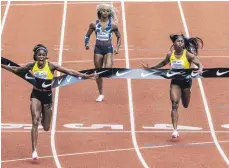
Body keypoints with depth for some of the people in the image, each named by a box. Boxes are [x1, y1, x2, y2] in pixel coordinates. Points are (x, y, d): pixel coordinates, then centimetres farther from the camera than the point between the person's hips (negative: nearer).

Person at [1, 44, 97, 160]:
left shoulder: (51, 66, -9)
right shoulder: (32, 66, -3)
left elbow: (69, 72, -12)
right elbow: (16, 69, 9)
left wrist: (86, 76, -18)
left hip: (47, 95, 0)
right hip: (36, 95, 0)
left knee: (46, 128, 9)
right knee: (35, 121, -20)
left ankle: (43, 119, 50)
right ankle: (34, 150, -20)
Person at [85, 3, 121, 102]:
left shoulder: (112, 25, -2)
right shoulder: (94, 24, 0)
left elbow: (119, 37, 8)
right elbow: (87, 35, 10)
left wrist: (117, 47, -5)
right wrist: (86, 44, -7)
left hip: (108, 48, -2)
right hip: (98, 48, 2)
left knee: (107, 69, -29)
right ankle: (101, 94, 20)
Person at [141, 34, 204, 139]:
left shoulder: (188, 54, -13)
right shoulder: (170, 55, -3)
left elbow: (200, 64, -17)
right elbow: (163, 63, 17)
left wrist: (200, 70, -40)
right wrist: (150, 68, 16)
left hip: (186, 80, -1)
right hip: (175, 81, 1)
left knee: (185, 105, 17)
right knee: (174, 104, -14)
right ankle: (175, 130, -17)